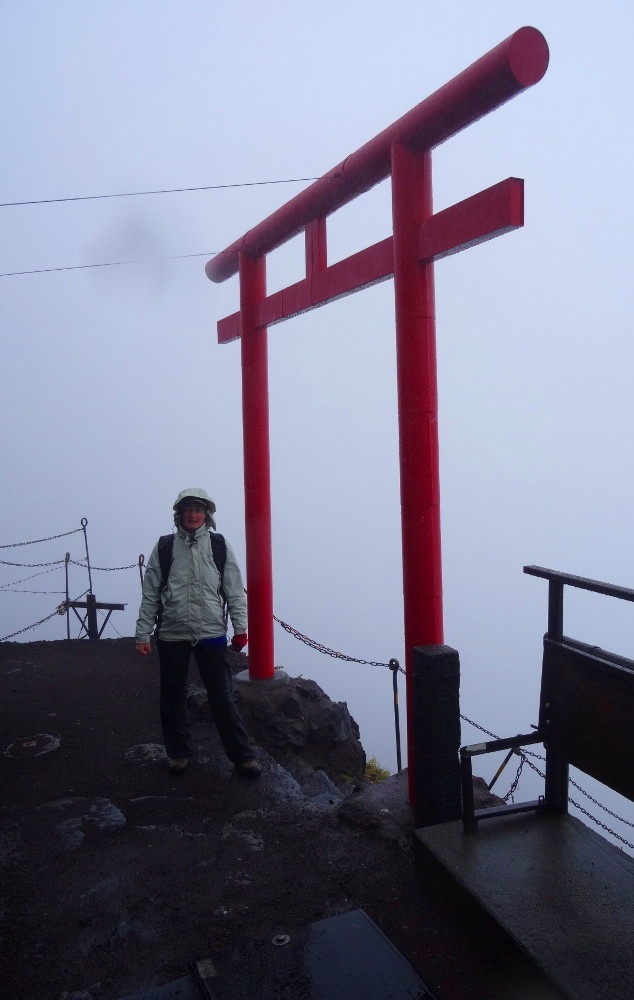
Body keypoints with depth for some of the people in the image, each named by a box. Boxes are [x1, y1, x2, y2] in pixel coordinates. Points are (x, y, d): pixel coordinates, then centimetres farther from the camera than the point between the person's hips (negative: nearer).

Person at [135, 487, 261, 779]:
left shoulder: (219, 547, 1)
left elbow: (235, 591, 2)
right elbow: (150, 595, 2)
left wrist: (240, 628, -5)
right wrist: (143, 634, 0)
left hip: (211, 634, -1)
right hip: (171, 635, 1)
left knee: (223, 696, 2)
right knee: (173, 697, 13)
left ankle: (242, 755, 13)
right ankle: (178, 752, 31)